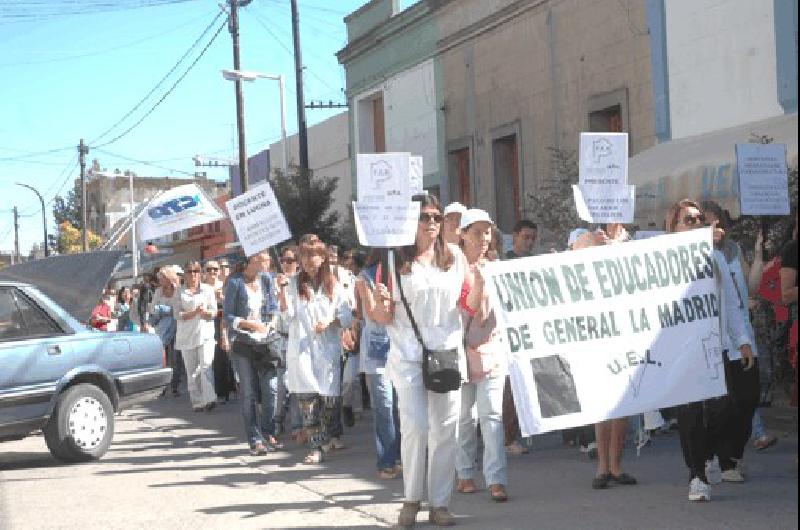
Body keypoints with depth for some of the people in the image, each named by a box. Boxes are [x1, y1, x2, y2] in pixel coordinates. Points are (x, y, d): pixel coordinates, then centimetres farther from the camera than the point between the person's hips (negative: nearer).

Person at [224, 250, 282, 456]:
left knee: (271, 388, -3)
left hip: (264, 341, 4)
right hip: (243, 343, -4)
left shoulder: (267, 279, 7)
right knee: (248, 392, 0)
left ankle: (268, 433, 12)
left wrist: (271, 324, -3)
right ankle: (255, 440, 3)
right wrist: (250, 324, -18)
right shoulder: (235, 282, -7)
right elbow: (227, 315, -6)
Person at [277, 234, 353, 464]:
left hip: (328, 348, 1)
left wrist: (330, 321, -13)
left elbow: (347, 317, 5)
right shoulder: (293, 283, 6)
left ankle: (323, 436, 27)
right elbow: (288, 314, -5)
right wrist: (282, 290, -17)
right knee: (307, 397, -9)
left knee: (330, 397, 3)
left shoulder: (333, 285, 8)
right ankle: (316, 446, -6)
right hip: (302, 349, -1)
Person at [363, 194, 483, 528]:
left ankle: (439, 503, 10)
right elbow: (384, 318, 1)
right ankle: (411, 500, 5)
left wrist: (480, 282, -9)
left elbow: (470, 305, 10)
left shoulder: (454, 256, 7)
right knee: (416, 425, -12)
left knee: (445, 429, 2)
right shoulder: (396, 259, 0)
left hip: (448, 352, 3)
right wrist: (377, 301, -21)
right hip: (408, 354, -3)